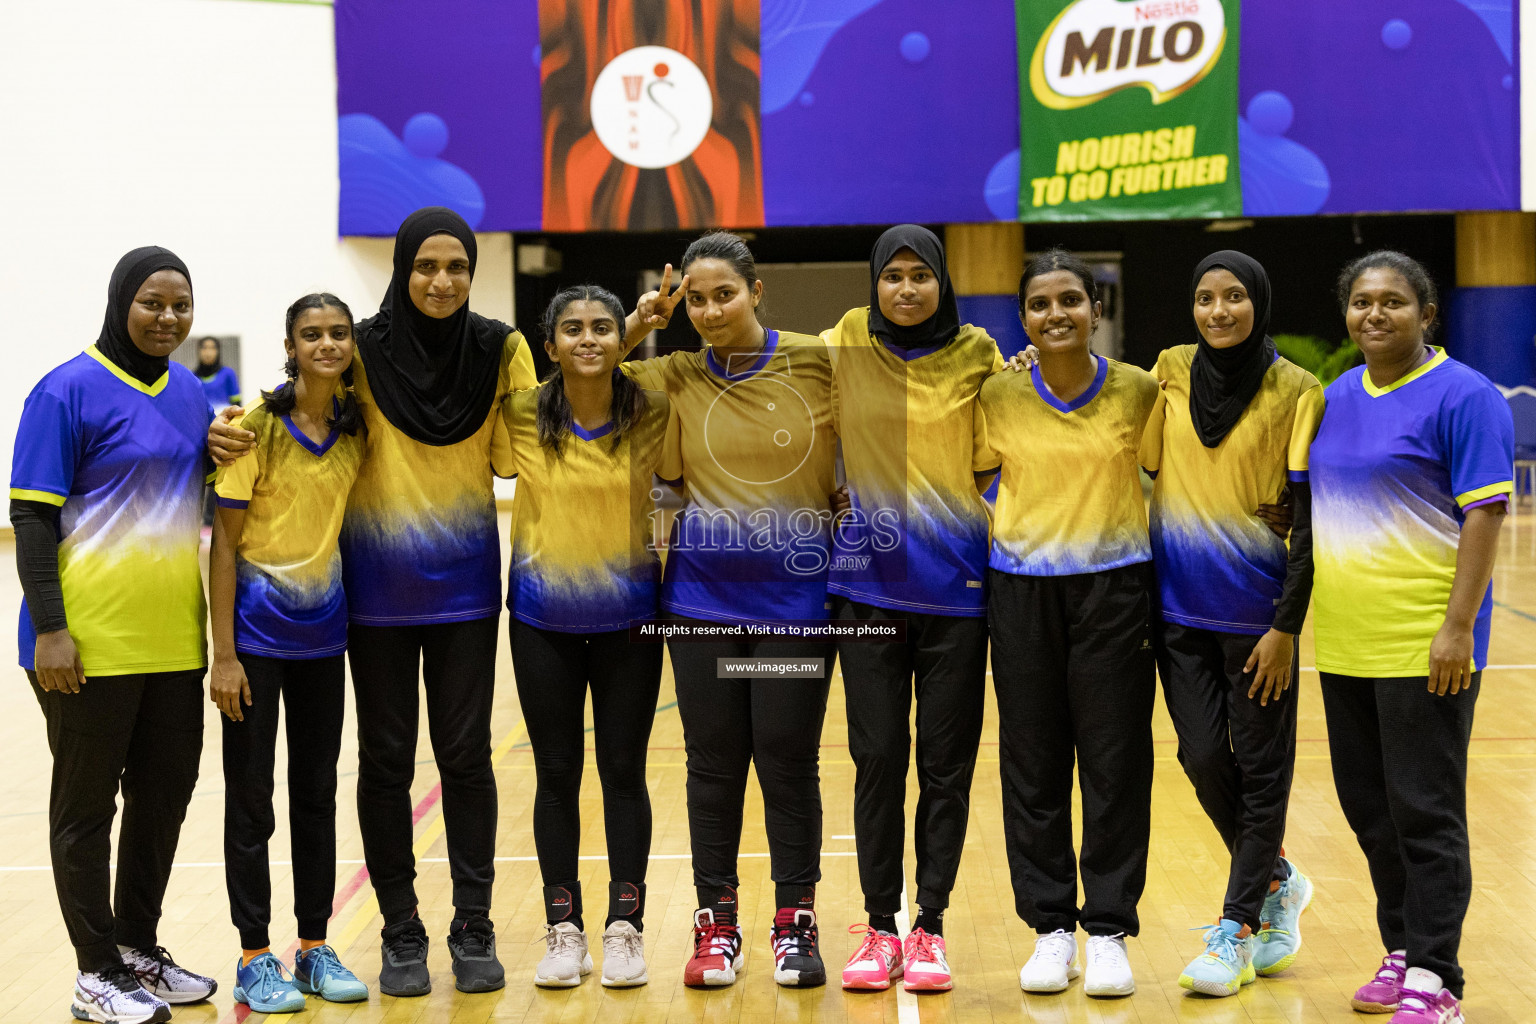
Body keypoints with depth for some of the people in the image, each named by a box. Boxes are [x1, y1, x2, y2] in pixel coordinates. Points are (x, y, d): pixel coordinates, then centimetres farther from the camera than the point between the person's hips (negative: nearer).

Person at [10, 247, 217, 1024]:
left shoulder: (191, 396, 11)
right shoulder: (69, 392, -9)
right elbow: (32, 518, -12)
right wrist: (48, 629, -18)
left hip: (174, 641, 7)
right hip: (92, 642, -7)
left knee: (164, 798, 14)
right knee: (87, 806, 5)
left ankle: (138, 948, 30)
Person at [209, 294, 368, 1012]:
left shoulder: (355, 428, 2)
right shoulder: (257, 425, -12)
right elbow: (224, 541, -12)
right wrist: (223, 653, -14)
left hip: (323, 630, 5)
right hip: (257, 630, -5)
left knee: (318, 792, 11)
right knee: (250, 799, 3)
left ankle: (315, 948, 21)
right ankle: (255, 960, 12)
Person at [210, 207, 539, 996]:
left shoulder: (500, 350, -3)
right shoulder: (364, 350, -7)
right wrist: (231, 436, -20)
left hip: (464, 584, 1)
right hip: (378, 590, 0)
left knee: (465, 753, 4)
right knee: (386, 758, 6)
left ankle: (473, 928, 16)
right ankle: (400, 932, 17)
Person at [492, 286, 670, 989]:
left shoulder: (653, 415, -7)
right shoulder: (519, 418, -6)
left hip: (628, 614, 0)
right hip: (543, 618, 1)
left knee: (623, 770, 5)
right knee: (556, 774, 7)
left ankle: (624, 929, 15)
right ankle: (563, 931, 17)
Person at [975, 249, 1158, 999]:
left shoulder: (1139, 391, -2)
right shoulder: (997, 397, 1)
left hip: (1114, 586, -1)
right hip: (1022, 591, 1)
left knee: (1115, 761, 2)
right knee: (1032, 762, 5)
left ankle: (1108, 930, 12)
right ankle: (1051, 928, 16)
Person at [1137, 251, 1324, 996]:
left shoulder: (1296, 392, -7)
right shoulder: (1171, 371, 4)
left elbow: (1308, 518, -8)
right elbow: (1144, 468, 13)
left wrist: (1287, 626, -12)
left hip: (1256, 612, -3)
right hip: (1179, 607, 4)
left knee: (1260, 770, 4)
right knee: (1203, 758, 5)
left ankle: (1236, 930, 14)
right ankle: (1276, 882, 29)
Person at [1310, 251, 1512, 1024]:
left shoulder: (1463, 397, -8)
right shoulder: (1336, 397, 12)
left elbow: (1484, 515, -13)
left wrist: (1459, 626, -19)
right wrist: (1296, 619, 16)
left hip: (1422, 646, -7)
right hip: (1344, 642, 7)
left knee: (1424, 814, -3)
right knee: (1369, 810, 13)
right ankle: (1402, 950, 26)